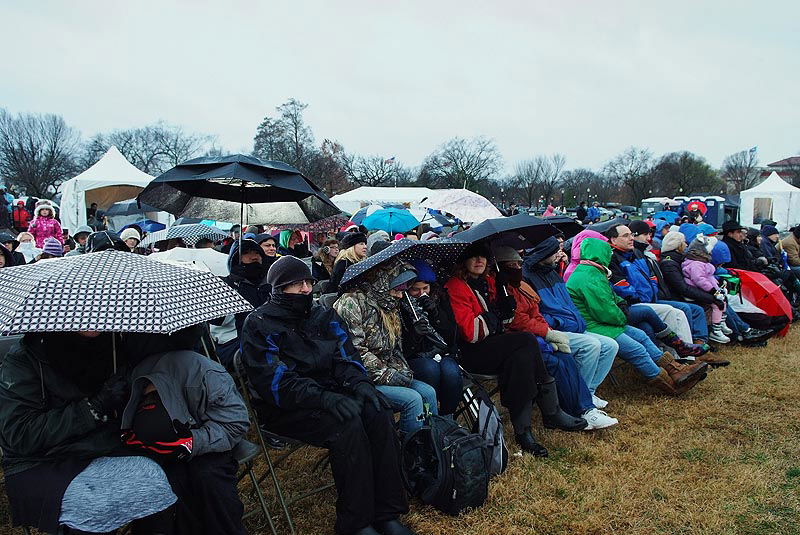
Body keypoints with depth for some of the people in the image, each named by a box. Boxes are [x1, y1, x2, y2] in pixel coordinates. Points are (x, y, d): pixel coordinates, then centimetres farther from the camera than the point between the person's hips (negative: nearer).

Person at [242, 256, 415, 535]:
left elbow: (345, 354, 8)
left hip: (329, 392, 5)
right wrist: (323, 398, -28)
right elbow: (271, 380, -17)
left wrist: (360, 383, -15)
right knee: (346, 423, -31)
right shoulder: (259, 324, -7)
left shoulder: (324, 315, 12)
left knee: (378, 412, -23)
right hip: (286, 407, -5)